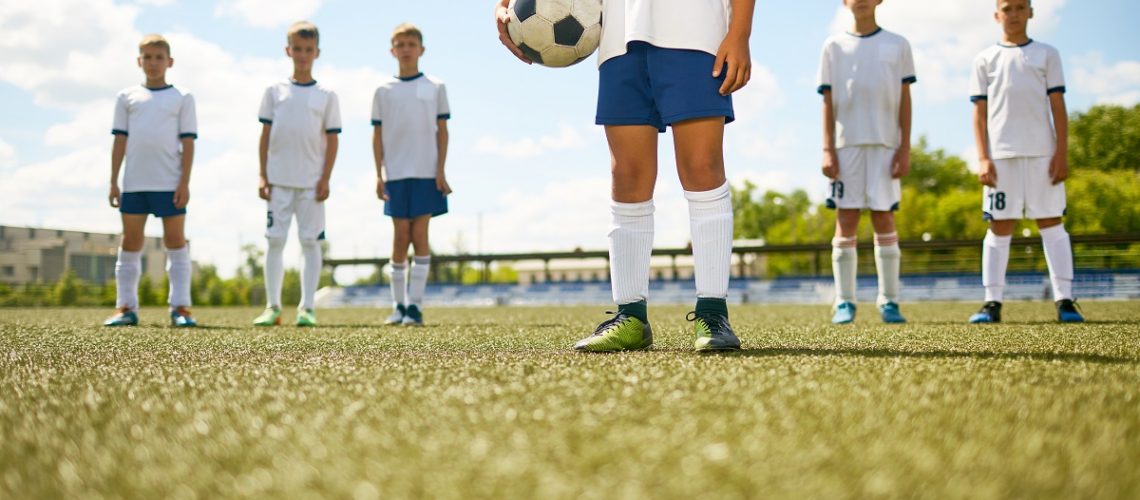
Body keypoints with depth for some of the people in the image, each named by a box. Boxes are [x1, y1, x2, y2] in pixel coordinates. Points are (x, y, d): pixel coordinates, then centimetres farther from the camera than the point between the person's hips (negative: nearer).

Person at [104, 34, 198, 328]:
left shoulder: (182, 98, 6)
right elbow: (120, 141, 9)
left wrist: (185, 182, -7)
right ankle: (126, 308, 9)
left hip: (170, 183, -2)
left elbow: (188, 143, 1)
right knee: (131, 242, 4)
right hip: (134, 183, 2)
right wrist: (113, 182, 3)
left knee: (176, 241, 0)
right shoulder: (127, 97, 10)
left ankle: (180, 307, 3)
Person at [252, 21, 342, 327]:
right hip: (279, 181, 1)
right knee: (275, 241, 0)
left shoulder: (326, 95, 5)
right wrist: (263, 177, 0)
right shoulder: (275, 92, 7)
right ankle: (272, 307, 6)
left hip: (311, 183, -1)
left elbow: (332, 140, 3)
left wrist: (325, 179, -5)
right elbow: (265, 136, 7)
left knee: (310, 242, 0)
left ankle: (307, 307, 4)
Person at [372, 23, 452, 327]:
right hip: (396, 175, 1)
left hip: (426, 173, -1)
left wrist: (441, 171, -3)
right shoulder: (384, 90, 7)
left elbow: (442, 131, 5)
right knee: (400, 237, 2)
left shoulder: (435, 87, 6)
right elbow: (378, 134, 7)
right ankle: (398, 305, 10)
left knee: (420, 235, -5)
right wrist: (379, 174, 0)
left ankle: (415, 304, -3)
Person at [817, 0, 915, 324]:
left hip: (885, 143, 0)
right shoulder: (834, 46, 11)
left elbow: (905, 100, 7)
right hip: (846, 143, 0)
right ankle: (844, 302, -1)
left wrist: (905, 148, -2)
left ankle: (889, 301, 3)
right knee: (846, 220, -4)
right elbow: (828, 102, 7)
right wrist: (827, 149, -2)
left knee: (884, 218, -1)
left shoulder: (897, 45, 11)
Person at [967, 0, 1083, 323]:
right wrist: (983, 159, -3)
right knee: (999, 227, 0)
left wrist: (1062, 152, -3)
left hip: (1042, 153, 0)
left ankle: (1064, 300, -3)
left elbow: (1058, 106, 7)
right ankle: (992, 302, 2)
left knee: (1051, 223, -2)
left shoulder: (1047, 55, 12)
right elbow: (980, 113, 7)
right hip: (1001, 155, 0)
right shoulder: (985, 60, 12)